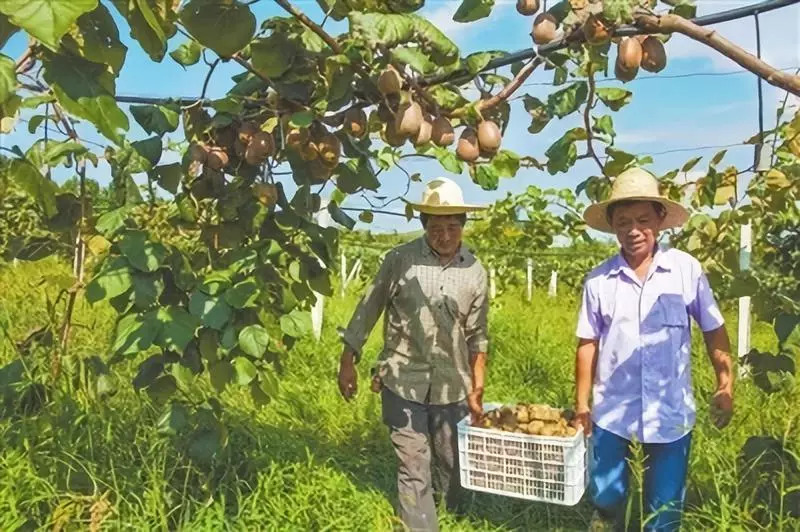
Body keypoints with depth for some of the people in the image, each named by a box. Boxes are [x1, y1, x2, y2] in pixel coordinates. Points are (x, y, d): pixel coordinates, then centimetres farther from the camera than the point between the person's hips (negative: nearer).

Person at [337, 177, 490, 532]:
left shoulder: (475, 272, 1)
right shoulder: (399, 259, -7)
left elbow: (477, 335, 6)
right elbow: (367, 310, 0)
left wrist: (477, 389, 4)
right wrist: (347, 363, 0)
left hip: (453, 387, 3)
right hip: (403, 383, -3)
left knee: (453, 467, 16)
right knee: (414, 471, 5)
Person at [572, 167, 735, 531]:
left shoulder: (687, 269, -7)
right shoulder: (598, 279, -5)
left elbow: (714, 331, 2)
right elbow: (587, 344, 1)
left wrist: (725, 387, -3)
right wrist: (582, 405, 3)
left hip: (671, 414, 0)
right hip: (611, 412, 1)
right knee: (605, 501, 16)